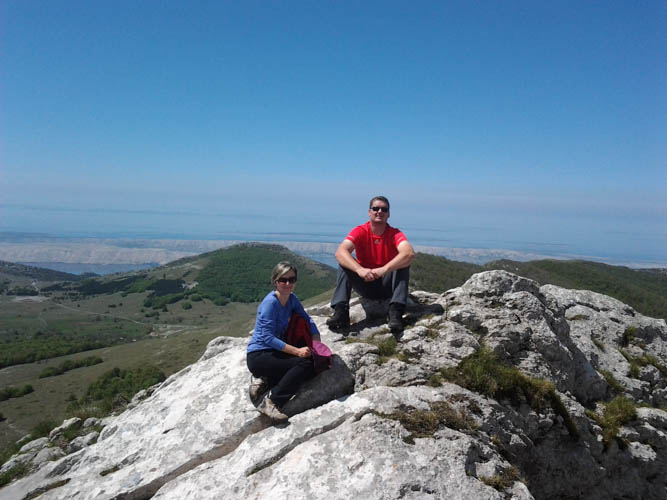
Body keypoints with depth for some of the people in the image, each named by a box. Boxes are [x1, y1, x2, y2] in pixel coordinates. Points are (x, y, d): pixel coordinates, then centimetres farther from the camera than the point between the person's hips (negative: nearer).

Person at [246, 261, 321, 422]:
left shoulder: (292, 299, 4)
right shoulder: (270, 302, -19)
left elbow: (307, 320, 7)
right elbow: (268, 337, -24)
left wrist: (317, 343, -10)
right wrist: (297, 351, -27)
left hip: (274, 351, 8)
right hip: (258, 356, -8)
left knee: (313, 364, -7)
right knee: (304, 364, -23)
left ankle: (265, 382, -1)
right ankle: (271, 402, -15)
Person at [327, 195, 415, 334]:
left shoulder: (395, 234, -11)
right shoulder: (360, 231, -9)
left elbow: (409, 253, -32)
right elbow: (340, 252, -27)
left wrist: (384, 269, -45)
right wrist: (360, 269, -44)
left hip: (387, 286, 0)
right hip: (365, 284, 1)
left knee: (403, 263, -25)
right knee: (344, 264, -22)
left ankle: (396, 313, -35)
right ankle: (340, 313, -34)